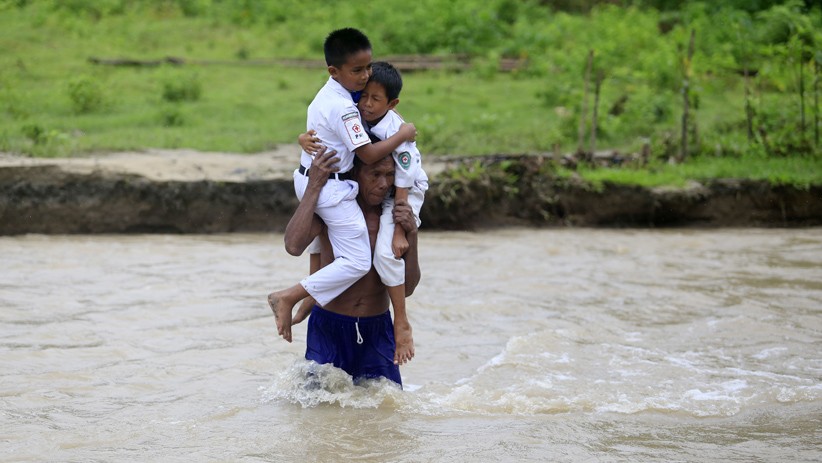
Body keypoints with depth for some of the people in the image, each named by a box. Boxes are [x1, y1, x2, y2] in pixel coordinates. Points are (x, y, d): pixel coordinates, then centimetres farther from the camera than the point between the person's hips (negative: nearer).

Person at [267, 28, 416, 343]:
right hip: (332, 188, -10)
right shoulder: (343, 108, -23)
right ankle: (287, 299, -13)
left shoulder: (325, 96, 7)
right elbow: (368, 154, -21)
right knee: (357, 263, -9)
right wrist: (402, 135, -11)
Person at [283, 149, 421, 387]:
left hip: (377, 331, 3)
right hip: (329, 329, -2)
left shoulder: (395, 216, -3)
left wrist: (411, 234, -20)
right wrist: (314, 186, -28)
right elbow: (294, 245, -31)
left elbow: (407, 288, -7)